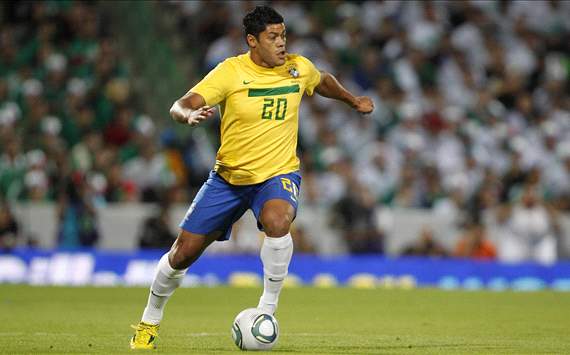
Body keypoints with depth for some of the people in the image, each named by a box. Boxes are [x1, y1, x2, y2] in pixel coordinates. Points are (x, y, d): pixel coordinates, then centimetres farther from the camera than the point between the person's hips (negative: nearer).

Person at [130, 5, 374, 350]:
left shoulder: (299, 68, -3)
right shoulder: (231, 71, -14)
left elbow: (324, 81, 22)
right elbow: (180, 106, -21)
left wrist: (354, 101, 29)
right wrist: (190, 114, -42)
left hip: (278, 174, 0)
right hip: (228, 176, 0)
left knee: (277, 221, -36)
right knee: (183, 253, 3)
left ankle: (268, 309, -19)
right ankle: (149, 323, 28)